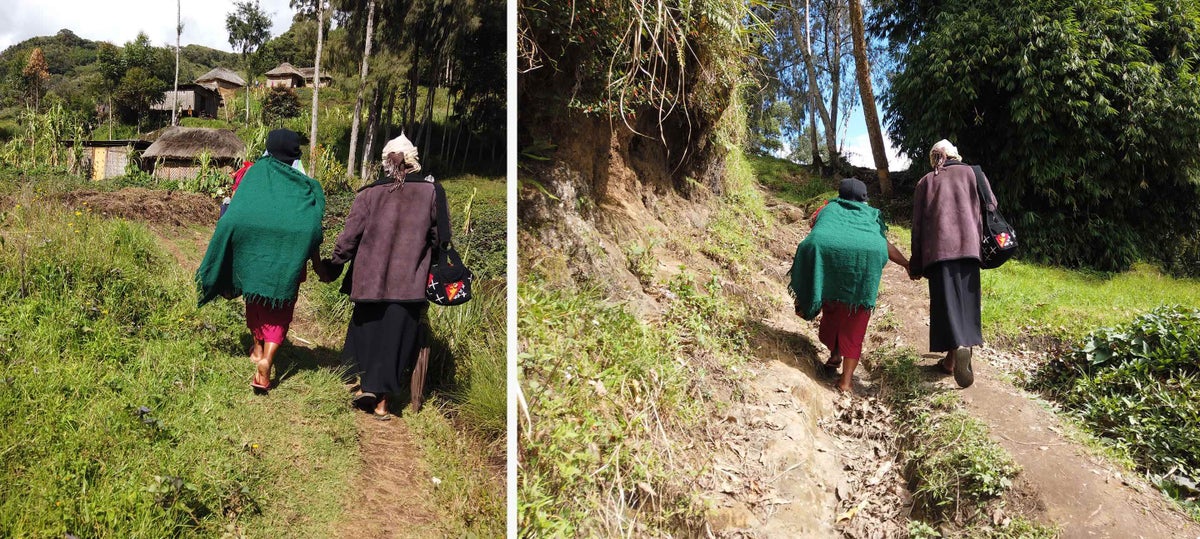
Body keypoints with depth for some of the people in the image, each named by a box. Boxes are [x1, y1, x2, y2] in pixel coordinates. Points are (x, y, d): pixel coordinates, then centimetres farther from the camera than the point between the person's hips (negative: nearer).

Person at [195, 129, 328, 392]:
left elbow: (232, 217, -4)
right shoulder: (304, 187, -1)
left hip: (252, 251, 2)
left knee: (256, 298, 24)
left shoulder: (254, 173, 1)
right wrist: (317, 263, 4)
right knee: (279, 310, 5)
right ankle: (267, 360, -13)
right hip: (287, 258, -1)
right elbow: (311, 230, -6)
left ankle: (259, 347, 39)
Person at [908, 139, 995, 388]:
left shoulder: (925, 182, 13)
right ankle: (952, 358, 6)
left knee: (946, 302, -2)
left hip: (937, 248, -1)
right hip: (968, 245, 1)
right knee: (966, 302, 9)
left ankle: (957, 347, -24)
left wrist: (916, 264, 13)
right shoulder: (973, 173, 15)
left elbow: (917, 225, 10)